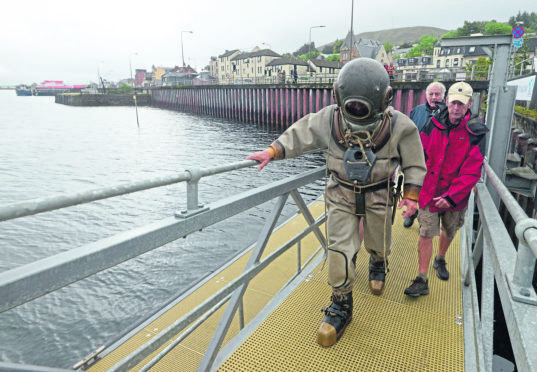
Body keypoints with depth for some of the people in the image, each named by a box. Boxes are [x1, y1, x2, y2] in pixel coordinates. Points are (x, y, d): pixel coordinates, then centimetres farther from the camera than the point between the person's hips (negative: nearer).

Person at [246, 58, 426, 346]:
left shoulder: (398, 127, -18)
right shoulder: (329, 119, -17)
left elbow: (414, 163, -3)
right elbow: (300, 134, -3)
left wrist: (411, 195, -8)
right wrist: (271, 152, -11)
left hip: (378, 195, 0)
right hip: (341, 193, 0)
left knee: (378, 243, 18)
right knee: (339, 249, -3)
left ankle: (378, 263, 58)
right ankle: (341, 305, 15)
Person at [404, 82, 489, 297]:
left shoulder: (476, 133, -11)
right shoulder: (433, 125, -4)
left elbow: (472, 172, -13)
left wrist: (451, 195, -20)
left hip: (456, 196, 0)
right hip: (429, 190, 0)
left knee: (448, 231, 20)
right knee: (426, 234, -3)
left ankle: (440, 260, 49)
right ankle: (422, 281, 5)